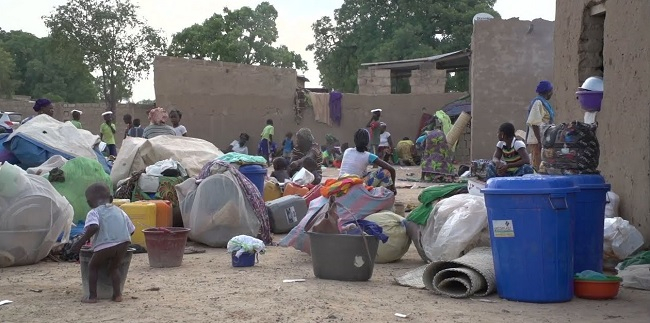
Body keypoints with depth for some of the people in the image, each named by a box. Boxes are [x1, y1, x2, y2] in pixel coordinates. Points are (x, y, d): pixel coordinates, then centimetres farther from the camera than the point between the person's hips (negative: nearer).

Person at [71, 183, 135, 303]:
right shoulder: (119, 211, 23)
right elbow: (131, 230, 24)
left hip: (105, 245, -4)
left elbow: (94, 227, -16)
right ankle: (117, 294, 15)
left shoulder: (93, 213, 6)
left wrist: (81, 241, -10)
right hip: (124, 243, 4)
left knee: (93, 267, 18)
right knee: (114, 267, 26)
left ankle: (92, 296, 12)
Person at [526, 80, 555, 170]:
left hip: (544, 141, 10)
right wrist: (540, 141, -23)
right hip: (537, 142, -10)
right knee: (538, 166, -11)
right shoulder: (538, 103, -13)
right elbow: (534, 123, -20)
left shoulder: (544, 102, 17)